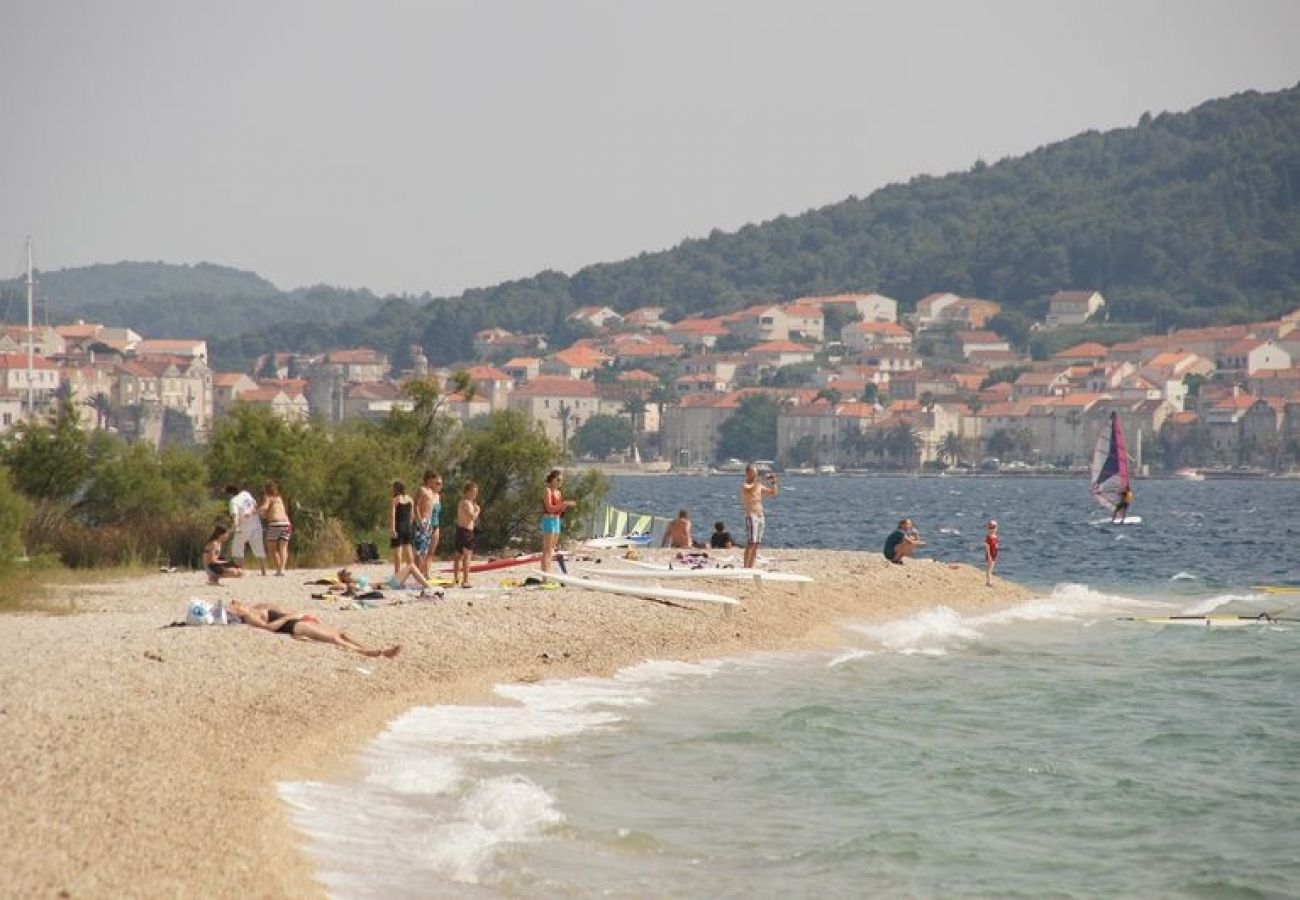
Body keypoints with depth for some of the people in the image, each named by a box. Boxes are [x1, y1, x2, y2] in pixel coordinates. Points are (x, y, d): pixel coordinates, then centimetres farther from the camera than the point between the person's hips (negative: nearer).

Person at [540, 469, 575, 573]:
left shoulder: (558, 493, 15)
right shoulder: (547, 491, -9)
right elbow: (549, 508, -19)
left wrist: (567, 505, 1)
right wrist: (564, 504, -23)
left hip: (557, 521, 9)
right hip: (549, 520, -9)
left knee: (551, 550, 9)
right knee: (547, 551, -10)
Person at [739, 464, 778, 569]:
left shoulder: (759, 486, 17)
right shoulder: (745, 486, -5)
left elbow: (773, 493, 21)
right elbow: (750, 490, -28)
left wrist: (773, 483, 6)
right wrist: (759, 481, -32)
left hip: (761, 517, 8)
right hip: (751, 516, -8)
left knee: (756, 545, 5)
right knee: (750, 544, -14)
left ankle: (751, 568, 6)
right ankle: (745, 568, -17)